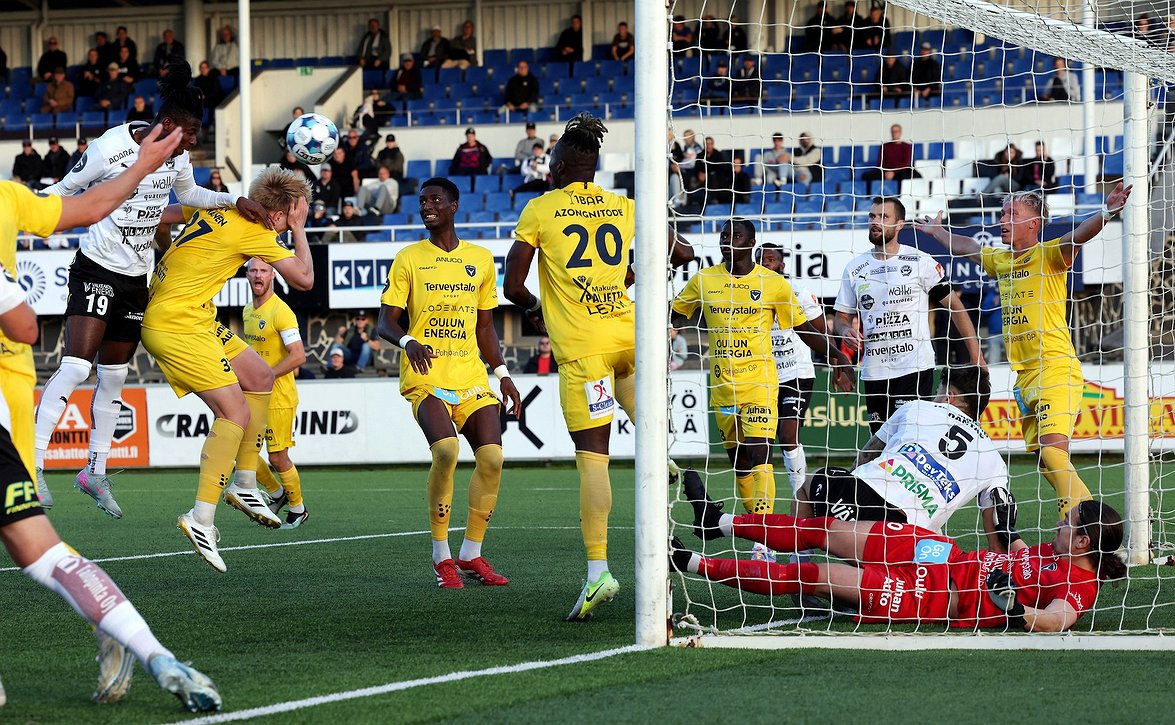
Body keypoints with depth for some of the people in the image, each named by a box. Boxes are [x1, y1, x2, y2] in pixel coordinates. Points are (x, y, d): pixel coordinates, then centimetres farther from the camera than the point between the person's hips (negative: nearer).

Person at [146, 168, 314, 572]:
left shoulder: (217, 210, 8)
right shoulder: (255, 232, -14)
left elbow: (159, 217, 16)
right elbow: (304, 279, -6)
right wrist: (299, 228, 3)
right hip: (176, 326, -10)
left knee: (260, 377, 16)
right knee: (236, 413, -15)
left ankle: (244, 484, 20)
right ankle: (201, 519, -18)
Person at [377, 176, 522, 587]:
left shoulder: (481, 260, 14)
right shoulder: (409, 259, 5)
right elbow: (386, 322, 0)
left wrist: (502, 374, 12)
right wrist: (407, 342, -21)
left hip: (471, 377, 4)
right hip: (425, 377, -4)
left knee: (492, 456, -12)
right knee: (446, 449, -26)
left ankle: (471, 555, 6)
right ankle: (441, 556, -12)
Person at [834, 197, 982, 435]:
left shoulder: (920, 262, -2)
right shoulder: (855, 268, 10)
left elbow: (954, 307, -1)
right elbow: (842, 317, 17)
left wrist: (977, 358, -7)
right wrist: (845, 331, -9)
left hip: (915, 368, -5)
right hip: (874, 370, 5)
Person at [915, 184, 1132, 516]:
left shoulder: (1048, 254, -4)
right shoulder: (1001, 260, 17)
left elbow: (1079, 235, -22)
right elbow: (966, 247, 36)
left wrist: (1106, 213, -40)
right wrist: (937, 231, 52)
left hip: (1055, 368, -8)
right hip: (1022, 375, 8)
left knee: (1053, 450, -22)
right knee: (1045, 460, 3)